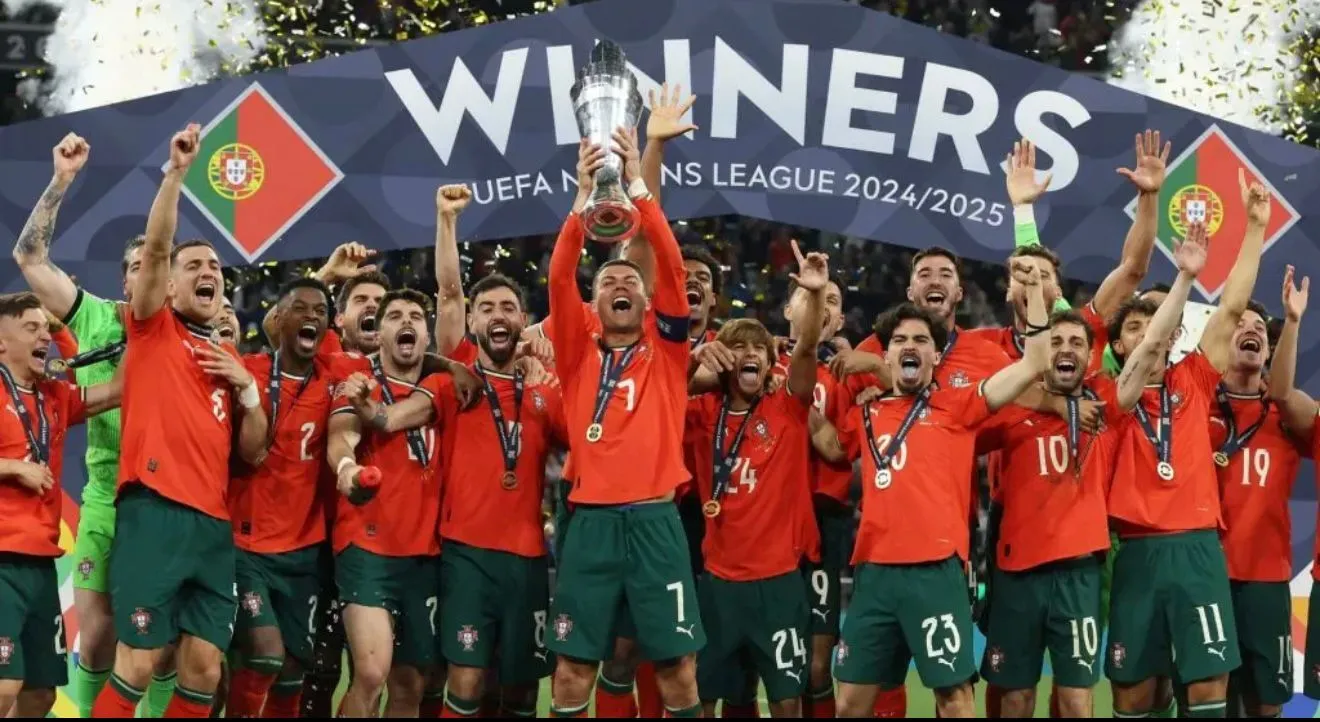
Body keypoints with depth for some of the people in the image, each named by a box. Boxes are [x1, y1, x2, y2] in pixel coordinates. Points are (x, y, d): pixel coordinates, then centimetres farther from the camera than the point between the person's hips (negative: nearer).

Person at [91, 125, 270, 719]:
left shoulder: (231, 359, 22)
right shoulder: (153, 329, 9)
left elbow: (252, 453, 18)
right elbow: (156, 248, -6)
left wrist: (247, 388, 4)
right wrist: (176, 171, -14)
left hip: (213, 523, 5)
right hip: (154, 513, -5)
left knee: (204, 670, 2)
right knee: (137, 666, -10)